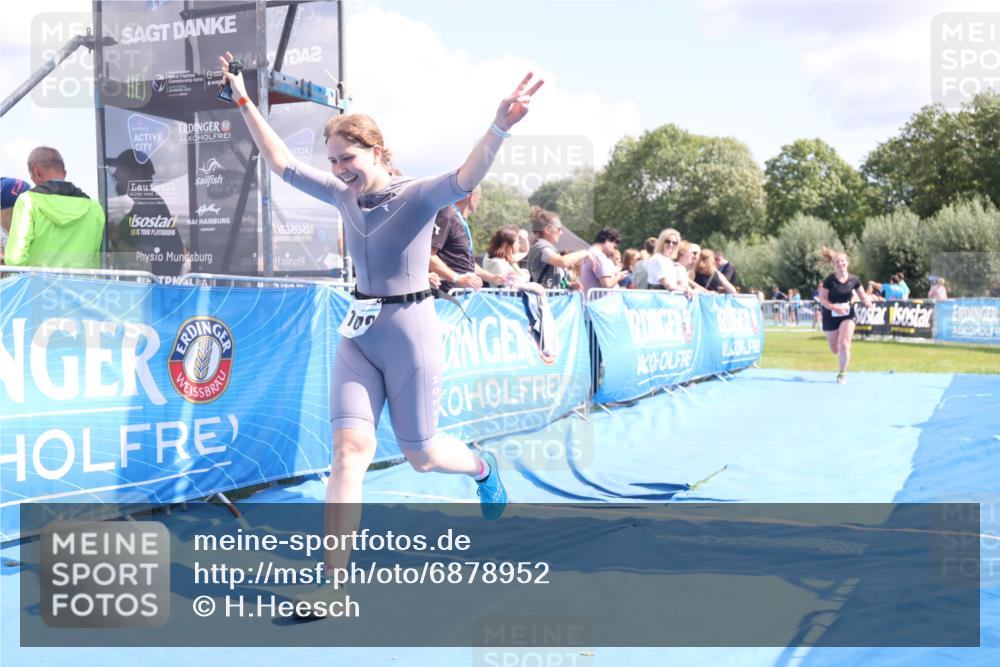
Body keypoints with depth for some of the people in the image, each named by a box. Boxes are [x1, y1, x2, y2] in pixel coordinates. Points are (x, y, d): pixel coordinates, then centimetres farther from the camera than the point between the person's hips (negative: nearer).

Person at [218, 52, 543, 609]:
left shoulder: (416, 195, -12)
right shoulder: (344, 194, 5)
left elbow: (464, 180, -32)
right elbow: (283, 162, 15)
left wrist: (500, 128, -49)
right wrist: (244, 101, 15)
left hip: (410, 334, -5)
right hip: (358, 336, 5)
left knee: (421, 456, 8)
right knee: (350, 449, -8)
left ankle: (483, 468, 44)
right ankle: (331, 586, -6)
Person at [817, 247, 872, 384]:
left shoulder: (854, 280, -7)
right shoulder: (829, 280, -14)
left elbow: (863, 296, 4)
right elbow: (822, 299, -13)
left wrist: (868, 303, -18)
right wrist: (835, 308, -29)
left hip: (848, 315, 0)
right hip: (831, 316, 0)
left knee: (844, 344, -19)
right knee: (835, 350, 8)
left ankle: (842, 373, -1)